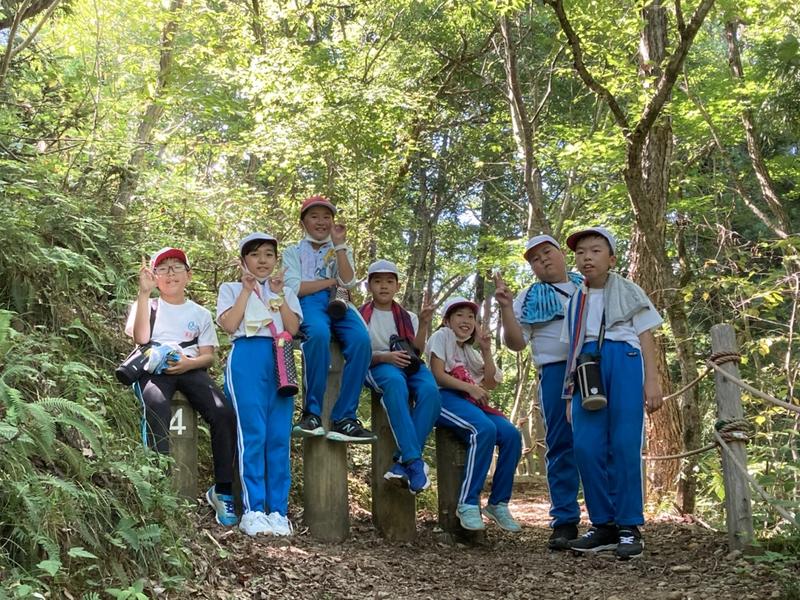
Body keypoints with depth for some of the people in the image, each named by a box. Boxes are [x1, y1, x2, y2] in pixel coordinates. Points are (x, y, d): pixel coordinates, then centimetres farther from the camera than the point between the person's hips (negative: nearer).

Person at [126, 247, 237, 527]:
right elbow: (140, 337, -2)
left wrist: (189, 362, -11)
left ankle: (222, 490, -18)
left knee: (224, 414, -26)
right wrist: (144, 293, -6)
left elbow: (208, 356, 13)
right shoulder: (148, 306, 19)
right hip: (154, 367, -2)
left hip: (190, 369, 2)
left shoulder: (200, 313, 24)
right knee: (156, 406, -38)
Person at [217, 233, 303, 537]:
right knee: (252, 434, -10)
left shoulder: (286, 292, 21)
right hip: (247, 358, -2)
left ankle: (278, 510, 1)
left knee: (279, 436, -2)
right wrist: (246, 290, -2)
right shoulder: (231, 289, 15)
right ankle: (252, 510, -7)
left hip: (279, 361, 3)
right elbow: (229, 325, -3)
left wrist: (279, 293, -1)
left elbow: (293, 328, 4)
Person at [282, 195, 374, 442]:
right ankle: (312, 412, -32)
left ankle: (343, 418, -31)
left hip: (338, 302, 3)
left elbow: (348, 282, 4)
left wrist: (339, 245, 1)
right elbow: (295, 288, 1)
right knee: (318, 333, -40)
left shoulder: (342, 250, 26)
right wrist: (333, 281, 1)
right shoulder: (293, 252, 19)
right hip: (308, 303, -2)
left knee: (361, 339, -32)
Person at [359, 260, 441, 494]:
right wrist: (385, 356, -15)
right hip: (378, 367, -3)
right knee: (396, 382, -40)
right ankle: (415, 460, -43)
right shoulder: (362, 316, 13)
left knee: (430, 390, -32)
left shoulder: (408, 317, 22)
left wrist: (424, 324, -7)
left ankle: (403, 461, -31)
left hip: (409, 365, 3)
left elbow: (417, 350, 7)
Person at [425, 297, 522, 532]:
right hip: (445, 398, -7)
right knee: (484, 429, -34)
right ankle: (468, 504, -30)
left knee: (511, 434, -18)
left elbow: (491, 383, 18)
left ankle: (498, 503, -9)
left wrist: (486, 349, 11)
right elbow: (438, 375, -6)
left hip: (470, 401, 7)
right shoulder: (442, 336, 8)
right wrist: (469, 387, -17)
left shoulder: (469, 351, 28)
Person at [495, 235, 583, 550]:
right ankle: (565, 521, 5)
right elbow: (516, 343, 5)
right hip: (557, 373, -1)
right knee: (561, 446, 0)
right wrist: (505, 308, -5)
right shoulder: (529, 298, 13)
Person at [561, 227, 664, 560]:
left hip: (624, 362, -3)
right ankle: (603, 524, 3)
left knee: (624, 446, -8)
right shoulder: (576, 301, 20)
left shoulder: (628, 291, 11)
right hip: (589, 369, 4)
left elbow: (646, 336, 7)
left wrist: (652, 380, -4)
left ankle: (629, 527, -1)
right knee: (586, 446, -7)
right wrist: (571, 394, 14)